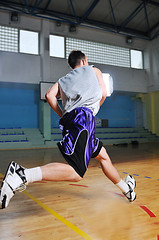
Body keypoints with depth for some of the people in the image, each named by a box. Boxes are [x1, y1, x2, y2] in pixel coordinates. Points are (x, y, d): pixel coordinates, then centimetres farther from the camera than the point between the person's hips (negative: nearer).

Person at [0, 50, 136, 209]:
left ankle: (126, 188, 35)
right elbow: (103, 94, 14)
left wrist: (63, 116, 18)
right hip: (83, 116, -7)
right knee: (76, 173, -19)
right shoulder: (93, 70, 24)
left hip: (68, 120, 7)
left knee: (103, 156, 20)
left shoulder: (63, 80, 30)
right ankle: (23, 175, -32)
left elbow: (49, 95, 12)